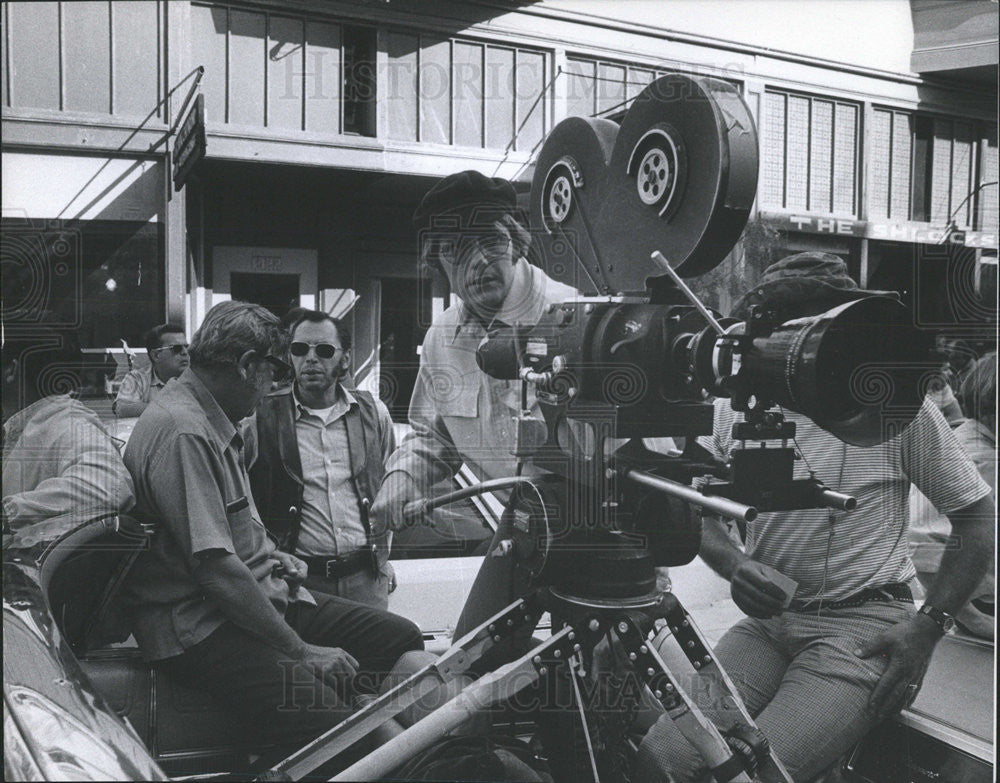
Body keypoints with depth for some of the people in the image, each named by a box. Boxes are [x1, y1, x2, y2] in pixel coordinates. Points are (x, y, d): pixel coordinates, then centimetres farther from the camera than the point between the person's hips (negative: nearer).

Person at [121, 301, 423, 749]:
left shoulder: (214, 424, 16)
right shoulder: (182, 433, -18)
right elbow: (216, 570, -24)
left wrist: (268, 556, 13)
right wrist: (301, 651, -18)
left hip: (258, 596, 11)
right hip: (196, 624, -10)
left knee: (400, 637, -3)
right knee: (322, 713, -32)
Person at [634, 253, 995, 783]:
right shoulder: (737, 400, 4)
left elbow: (978, 518, 2)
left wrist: (929, 624, -8)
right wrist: (734, 565, -9)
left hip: (863, 625, -3)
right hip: (765, 617, 4)